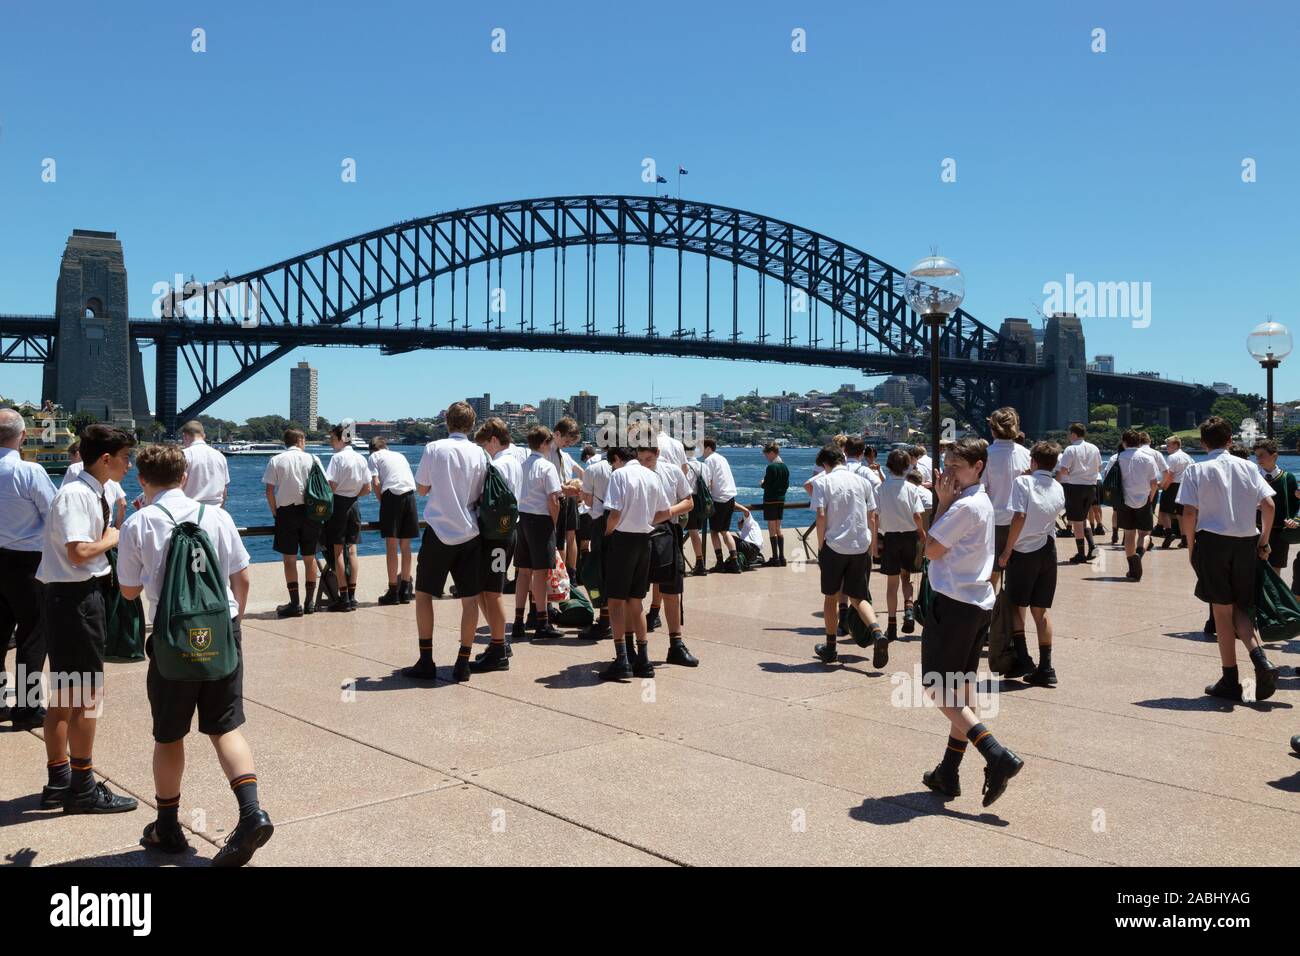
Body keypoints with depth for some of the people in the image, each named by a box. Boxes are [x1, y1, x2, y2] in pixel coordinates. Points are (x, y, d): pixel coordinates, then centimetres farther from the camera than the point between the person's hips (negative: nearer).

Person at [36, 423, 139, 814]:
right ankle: (82, 789, 10)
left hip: (82, 595, 10)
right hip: (75, 598, -10)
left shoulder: (93, 494, 12)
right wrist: (112, 539, -10)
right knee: (88, 694, -1)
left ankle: (59, 781, 30)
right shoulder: (76, 494, -17)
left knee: (64, 694, 17)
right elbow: (79, 552, -26)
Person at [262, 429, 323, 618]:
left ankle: (295, 604, -1)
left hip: (286, 511, -1)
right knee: (309, 557, 10)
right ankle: (309, 602, 14)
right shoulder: (312, 459, 3)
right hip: (309, 511, 2)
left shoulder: (276, 461, 1)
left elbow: (269, 490, -4)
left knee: (289, 559, 2)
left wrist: (275, 512, 5)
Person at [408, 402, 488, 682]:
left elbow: (421, 488, 4)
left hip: (439, 531, -2)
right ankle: (463, 663, 8)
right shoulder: (479, 453, 0)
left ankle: (426, 661, 8)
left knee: (423, 594, 11)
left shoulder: (434, 449, -6)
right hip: (469, 533, 2)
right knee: (470, 599, 7)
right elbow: (481, 496, 5)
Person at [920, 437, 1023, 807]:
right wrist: (947, 502, 8)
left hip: (954, 605, -10)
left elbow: (932, 550, -11)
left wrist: (942, 502, -8)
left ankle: (998, 756, -14)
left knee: (939, 690, -4)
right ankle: (948, 774, 22)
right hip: (979, 603, 10)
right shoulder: (982, 502, 14)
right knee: (960, 693, 14)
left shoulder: (964, 506, -17)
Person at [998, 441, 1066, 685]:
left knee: (1016, 606, 8)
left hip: (1024, 551, -5)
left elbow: (1019, 517, -19)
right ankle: (1045, 668, 8)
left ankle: (1022, 659, -1)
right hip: (1048, 552, 5)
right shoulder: (1059, 490, 6)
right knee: (1040, 611, 10)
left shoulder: (1023, 482, -10)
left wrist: (1007, 550, -13)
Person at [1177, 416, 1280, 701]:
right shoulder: (1247, 466, 7)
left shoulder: (1196, 470, -2)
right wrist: (1263, 541, 8)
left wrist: (1191, 548, 0)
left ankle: (1230, 680, 10)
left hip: (1213, 540, -3)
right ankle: (1261, 659, -9)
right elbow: (1269, 505, 0)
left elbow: (1189, 512, -10)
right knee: (1240, 608, 16)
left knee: (1222, 611, 5)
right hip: (1246, 542, 3)